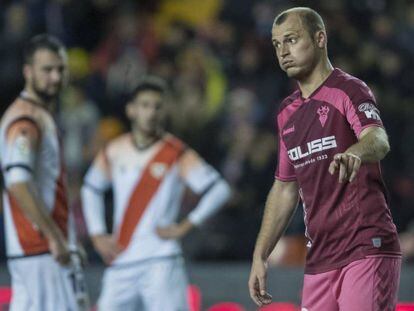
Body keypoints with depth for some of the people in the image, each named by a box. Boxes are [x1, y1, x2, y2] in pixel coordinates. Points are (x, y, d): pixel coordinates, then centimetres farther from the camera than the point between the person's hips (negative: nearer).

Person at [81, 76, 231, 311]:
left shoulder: (177, 155, -5)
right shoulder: (114, 153, 9)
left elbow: (219, 190, -12)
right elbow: (91, 189, 26)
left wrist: (185, 227, -14)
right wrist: (98, 236, 15)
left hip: (161, 263, -5)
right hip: (120, 264, 5)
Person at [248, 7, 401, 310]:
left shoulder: (349, 91, -5)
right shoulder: (288, 112, 18)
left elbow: (378, 140, -26)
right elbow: (285, 188, 24)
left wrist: (354, 154, -49)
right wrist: (260, 256, 19)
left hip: (367, 251, -7)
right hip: (320, 260, 7)